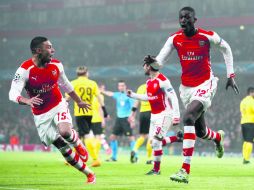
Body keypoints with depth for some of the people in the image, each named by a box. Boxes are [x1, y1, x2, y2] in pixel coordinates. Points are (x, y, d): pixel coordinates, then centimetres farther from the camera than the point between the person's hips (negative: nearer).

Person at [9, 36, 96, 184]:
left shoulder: (56, 65, -6)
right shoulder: (25, 70, -19)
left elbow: (65, 85, 13)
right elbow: (13, 94, -27)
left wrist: (79, 101, 25)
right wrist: (27, 101, -49)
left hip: (59, 106, 1)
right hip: (41, 116, -1)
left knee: (65, 131, -32)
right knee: (63, 149, 0)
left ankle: (78, 144, 3)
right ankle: (89, 174, 16)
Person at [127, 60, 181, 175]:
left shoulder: (162, 80, -17)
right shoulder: (149, 82, 10)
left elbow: (173, 97, -17)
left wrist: (176, 115, -20)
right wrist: (133, 95, 21)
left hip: (164, 114, -9)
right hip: (154, 115, 9)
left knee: (156, 141, -12)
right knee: (153, 141, 6)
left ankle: (156, 169, -2)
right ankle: (176, 138, 23)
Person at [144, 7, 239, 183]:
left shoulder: (207, 36, -11)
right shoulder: (175, 39, -3)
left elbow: (226, 49, 6)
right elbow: (160, 61, -7)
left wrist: (230, 75, 5)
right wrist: (152, 61, -31)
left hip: (204, 85, -5)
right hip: (186, 87, 5)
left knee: (188, 117, -28)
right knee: (200, 132, 13)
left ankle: (185, 171, -30)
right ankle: (218, 137, 55)